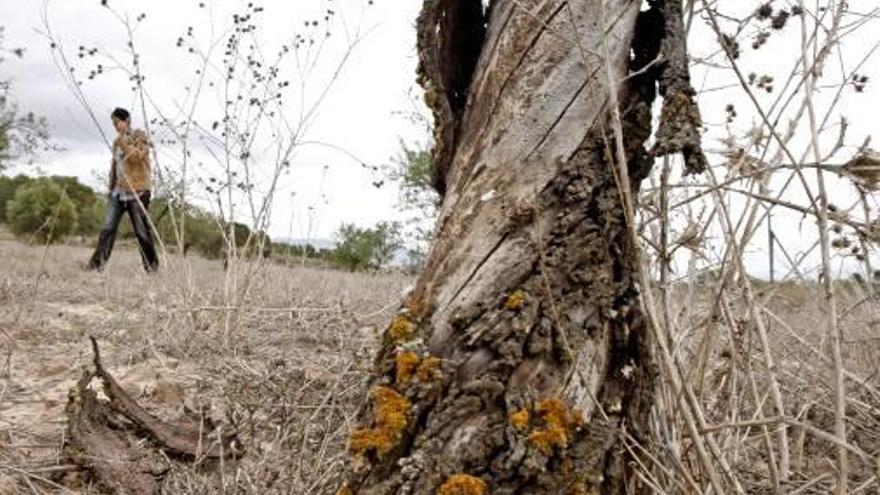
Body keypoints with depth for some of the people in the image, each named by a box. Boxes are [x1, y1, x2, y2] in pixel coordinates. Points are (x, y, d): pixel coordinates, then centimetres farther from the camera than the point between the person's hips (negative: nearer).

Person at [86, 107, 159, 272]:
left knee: (142, 231, -2)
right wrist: (111, 187, 16)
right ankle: (97, 263, -8)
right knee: (108, 228, -5)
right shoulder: (117, 141, 17)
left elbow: (136, 156, -17)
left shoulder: (140, 136, -2)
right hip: (118, 191, 6)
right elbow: (114, 165, 21)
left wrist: (123, 139, -14)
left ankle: (152, 265, 10)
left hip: (137, 190, -6)